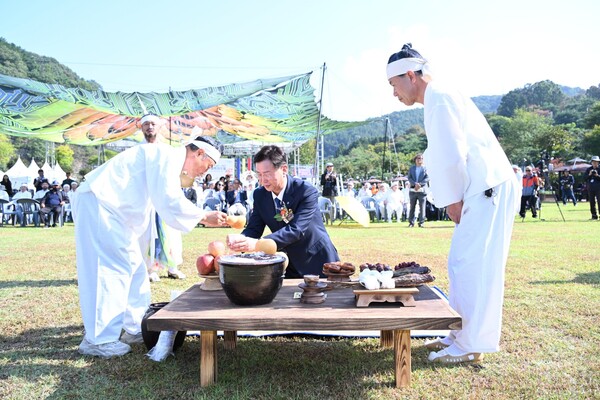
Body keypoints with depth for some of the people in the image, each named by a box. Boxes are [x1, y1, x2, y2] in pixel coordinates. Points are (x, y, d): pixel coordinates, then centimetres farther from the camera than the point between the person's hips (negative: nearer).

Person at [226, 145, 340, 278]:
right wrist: (240, 239, -30)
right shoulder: (260, 195, -4)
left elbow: (296, 230, -32)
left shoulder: (307, 192, -22)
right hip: (289, 265, 5)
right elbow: (253, 228, -5)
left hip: (316, 262, -4)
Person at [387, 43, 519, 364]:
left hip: (489, 189, -10)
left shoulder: (440, 100, -13)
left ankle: (471, 344, 5)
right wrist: (455, 199, 13)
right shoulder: (439, 100, 19)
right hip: (480, 192, 10)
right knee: (461, 265, 13)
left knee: (470, 267, -6)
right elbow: (442, 158, 19)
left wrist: (452, 200, -11)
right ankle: (462, 334, 24)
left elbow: (451, 157, -21)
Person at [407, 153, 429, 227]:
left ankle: (421, 222, 2)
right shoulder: (411, 168, 14)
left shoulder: (425, 168, 8)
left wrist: (420, 184, -15)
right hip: (413, 190, 2)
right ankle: (411, 222, 6)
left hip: (422, 190, -2)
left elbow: (427, 178, -3)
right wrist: (415, 183, -14)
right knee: (412, 206, 2)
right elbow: (409, 178, 4)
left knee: (422, 207, -2)